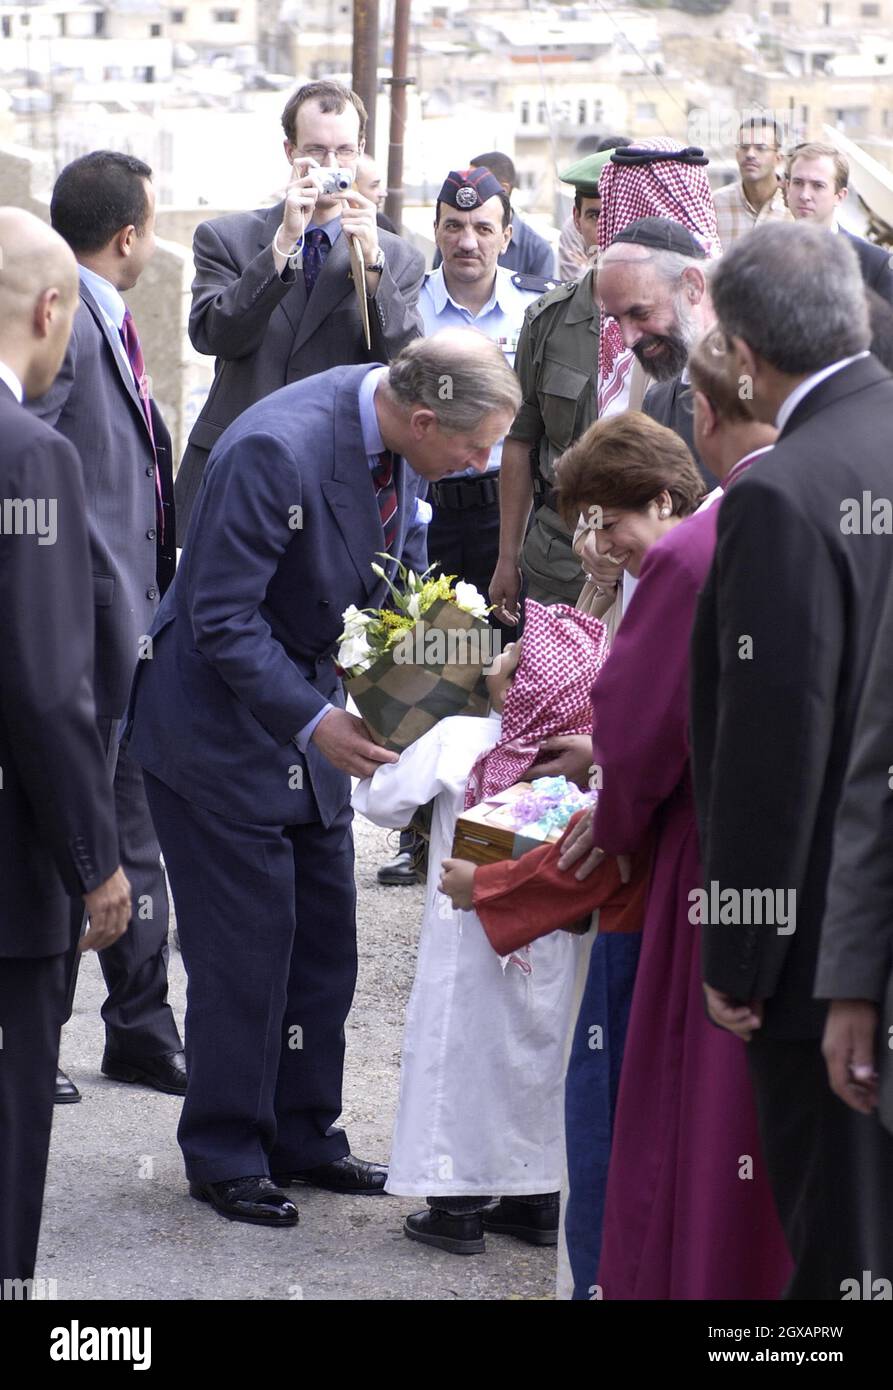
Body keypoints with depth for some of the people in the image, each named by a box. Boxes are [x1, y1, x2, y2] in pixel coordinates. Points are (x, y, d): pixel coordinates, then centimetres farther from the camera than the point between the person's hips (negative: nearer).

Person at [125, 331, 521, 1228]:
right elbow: (223, 618, -27)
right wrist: (313, 721, -30)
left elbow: (403, 564, 11)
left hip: (306, 701, 8)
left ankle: (303, 1137, 25)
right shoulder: (277, 450, -31)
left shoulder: (394, 437, -6)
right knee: (245, 943, -2)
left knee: (324, 937, 12)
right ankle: (224, 1155, 13)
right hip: (222, 721, -8)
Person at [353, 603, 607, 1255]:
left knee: (460, 1052, 8)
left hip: (474, 947, -3)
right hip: (552, 953, 3)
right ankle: (541, 1195, 23)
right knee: (539, 1053, 16)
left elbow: (385, 802, -10)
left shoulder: (457, 741, -18)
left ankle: (458, 1204, 10)